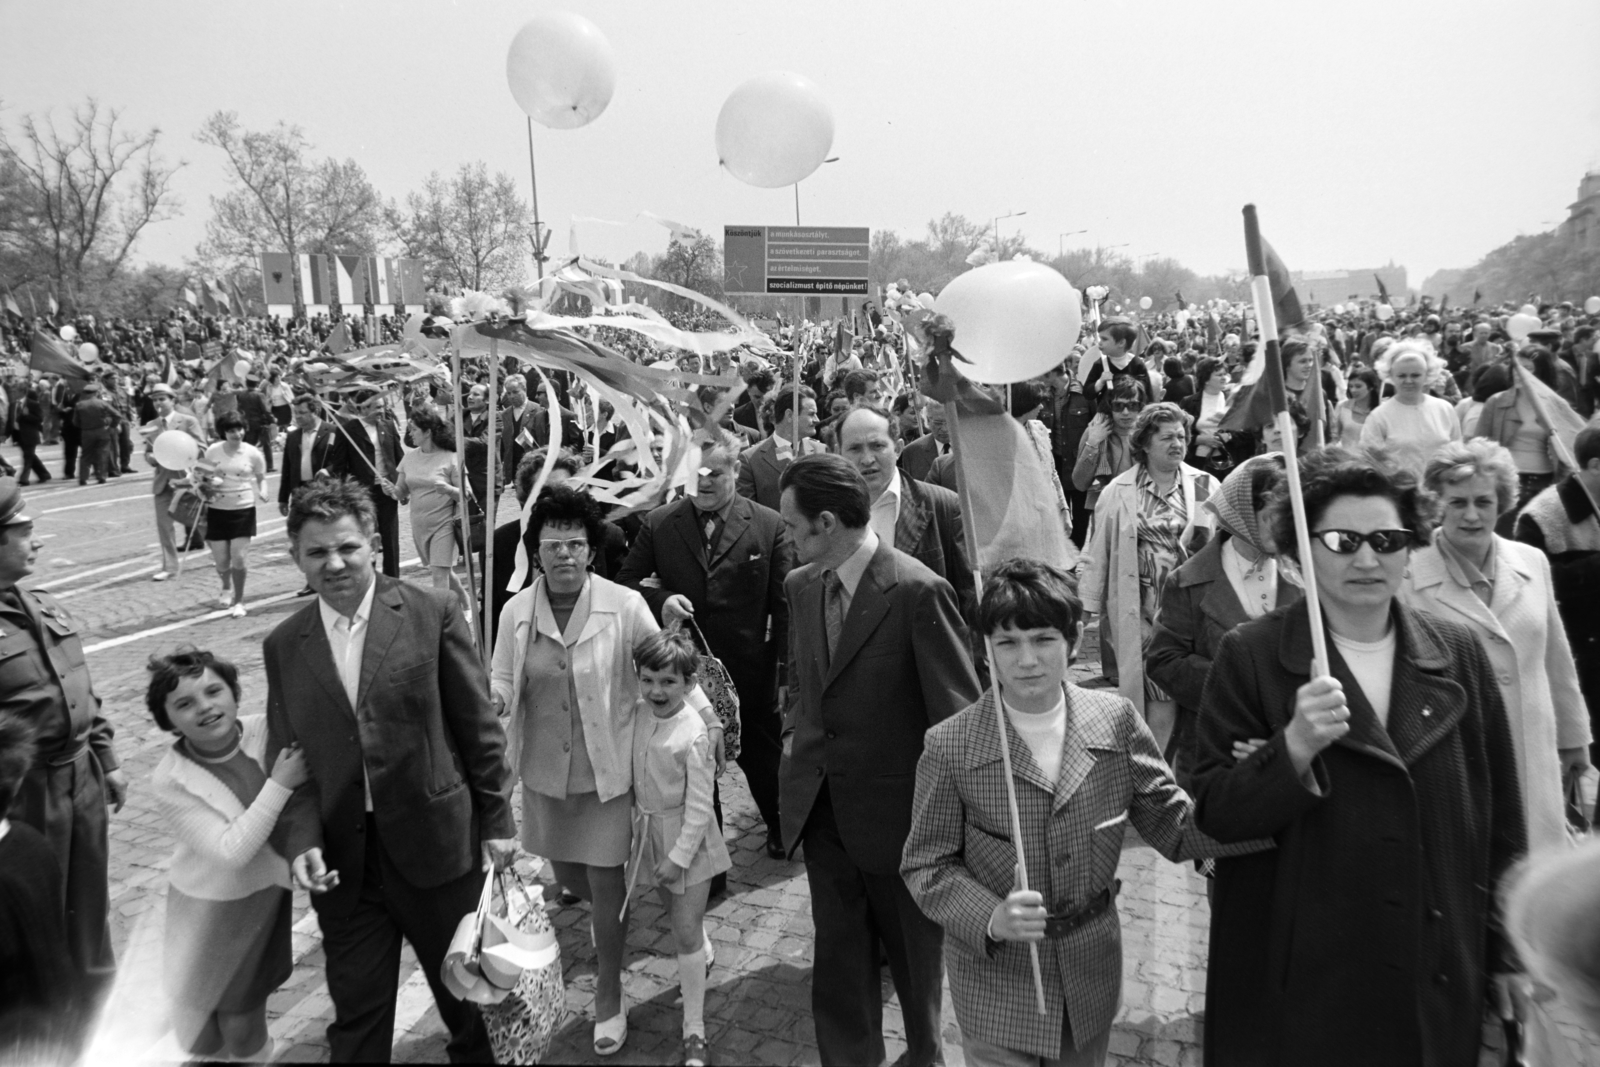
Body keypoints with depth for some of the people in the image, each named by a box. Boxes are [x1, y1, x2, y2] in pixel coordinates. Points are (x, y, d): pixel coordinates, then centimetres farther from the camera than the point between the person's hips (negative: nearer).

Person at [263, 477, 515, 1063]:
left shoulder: (432, 613, -9)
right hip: (341, 860, 2)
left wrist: (497, 819, -3)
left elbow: (478, 726, -5)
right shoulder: (282, 646, 1)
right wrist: (301, 839, -9)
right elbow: (285, 757, 5)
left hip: (437, 843, -2)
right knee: (355, 1017, 14)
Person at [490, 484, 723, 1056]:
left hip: (606, 770, -3)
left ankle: (609, 995, 26)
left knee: (606, 883, 4)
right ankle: (611, 913, 55)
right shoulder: (516, 611, -7)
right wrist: (496, 699, -19)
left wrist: (709, 721, -12)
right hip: (544, 769, 4)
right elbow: (503, 680, 4)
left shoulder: (625, 606, -15)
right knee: (567, 874, 20)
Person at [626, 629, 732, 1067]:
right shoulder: (638, 716, -7)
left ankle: (694, 1031, 10)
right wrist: (637, 818, 8)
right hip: (649, 829, 6)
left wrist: (679, 856, -18)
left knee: (686, 930, -2)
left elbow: (700, 806, -20)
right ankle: (703, 956, 56)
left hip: (686, 837, -6)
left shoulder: (692, 735, -24)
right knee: (672, 911, 25)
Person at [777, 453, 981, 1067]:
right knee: (839, 958, 17)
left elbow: (958, 713, -17)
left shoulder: (918, 592, -22)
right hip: (821, 803, 5)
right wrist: (795, 734, 3)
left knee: (915, 952, 20)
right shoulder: (800, 586, 0)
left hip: (896, 808, -5)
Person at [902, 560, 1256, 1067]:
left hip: (1092, 972, 3)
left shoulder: (1116, 720, -7)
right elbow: (926, 866, -8)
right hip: (998, 978, -3)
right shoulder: (949, 745, -15)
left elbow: (1175, 826, -2)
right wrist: (990, 920, -25)